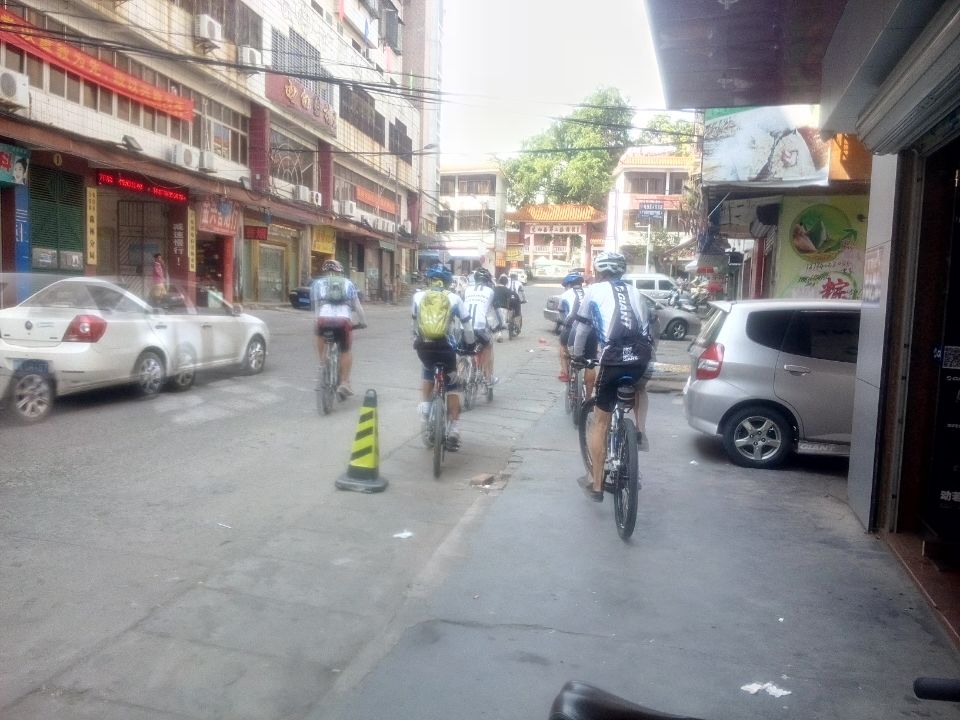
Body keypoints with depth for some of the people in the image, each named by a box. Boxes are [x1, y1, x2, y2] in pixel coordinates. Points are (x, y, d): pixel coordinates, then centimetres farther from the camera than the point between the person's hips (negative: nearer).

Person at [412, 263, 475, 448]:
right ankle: (453, 432, 12)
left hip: (423, 347, 2)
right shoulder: (454, 298, 7)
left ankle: (424, 407, 21)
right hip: (445, 347, -2)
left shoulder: (418, 296, 10)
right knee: (452, 387, 15)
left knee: (427, 372, 35)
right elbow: (467, 325, 11)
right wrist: (469, 344, 27)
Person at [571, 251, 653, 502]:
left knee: (601, 421, 10)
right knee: (639, 384, 40)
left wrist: (577, 355, 34)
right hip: (642, 357, 3)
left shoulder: (594, 290, 13)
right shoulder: (634, 291, 23)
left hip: (613, 359, -3)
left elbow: (582, 328, 19)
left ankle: (596, 484, 16)